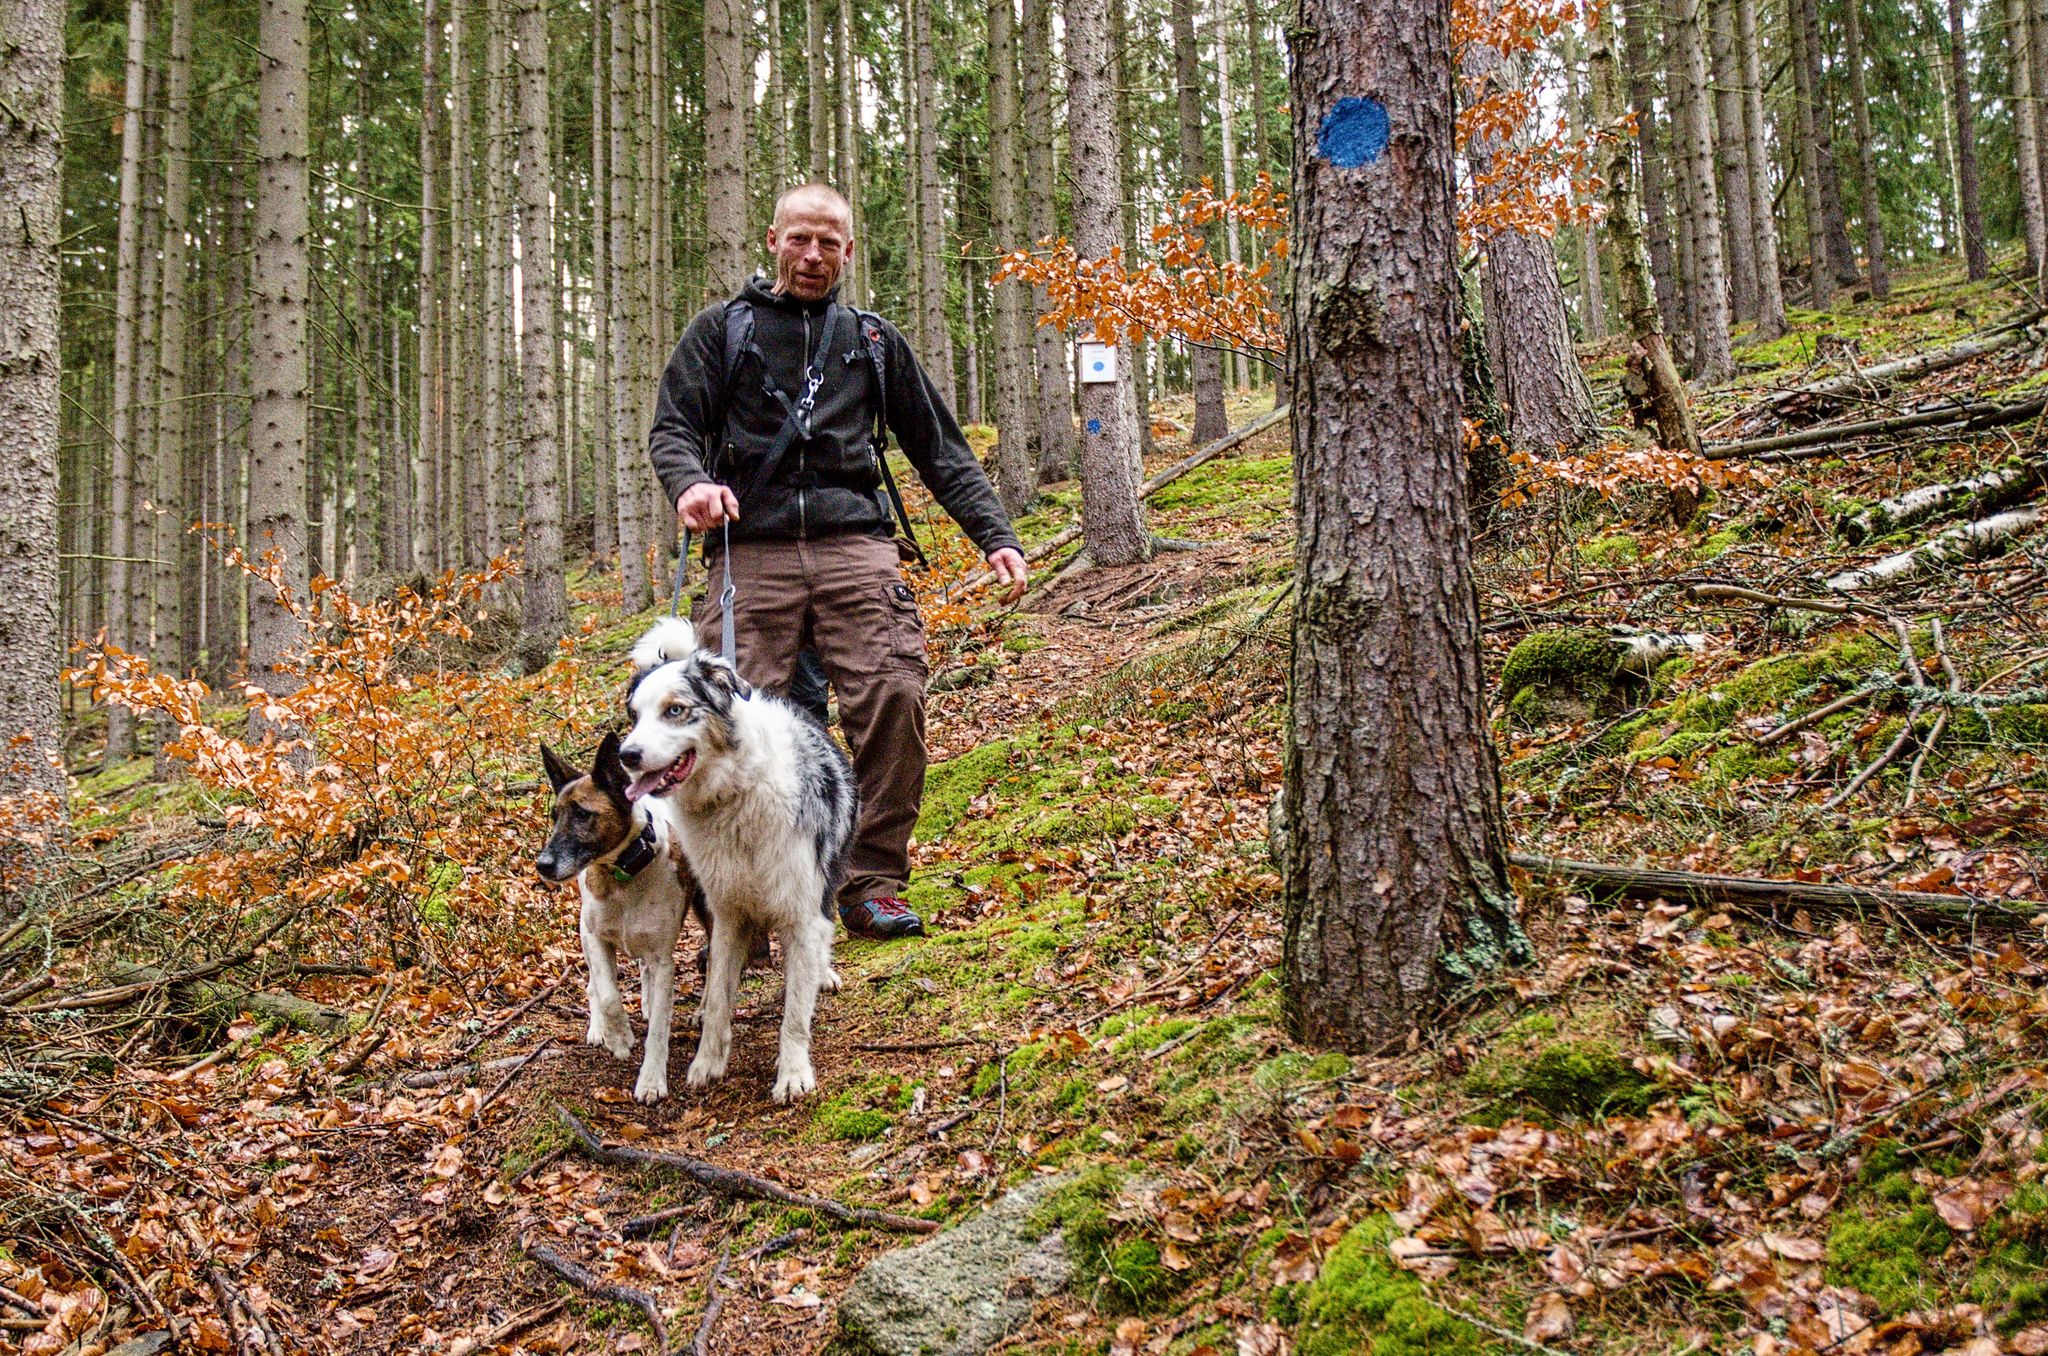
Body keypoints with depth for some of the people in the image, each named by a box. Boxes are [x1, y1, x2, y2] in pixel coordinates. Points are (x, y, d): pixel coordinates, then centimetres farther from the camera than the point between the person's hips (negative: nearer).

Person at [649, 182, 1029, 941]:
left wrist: (996, 537, 13)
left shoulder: (873, 341, 24)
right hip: (751, 549, -1)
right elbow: (672, 428, 9)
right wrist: (690, 482, -15)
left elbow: (941, 450, 24)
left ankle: (872, 885, -7)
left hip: (855, 543, 1)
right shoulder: (723, 330, 19)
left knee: (893, 697, -17)